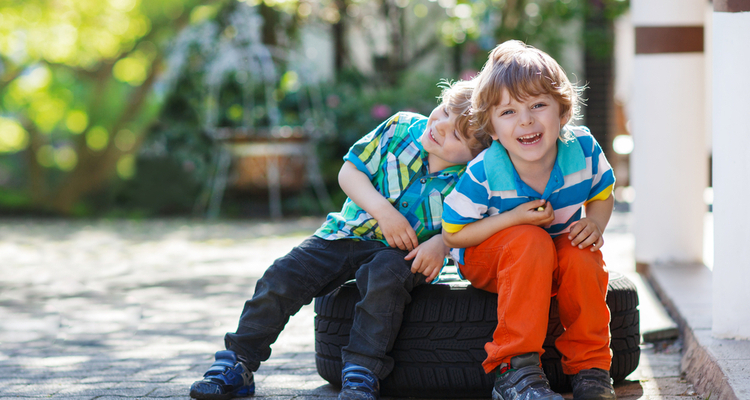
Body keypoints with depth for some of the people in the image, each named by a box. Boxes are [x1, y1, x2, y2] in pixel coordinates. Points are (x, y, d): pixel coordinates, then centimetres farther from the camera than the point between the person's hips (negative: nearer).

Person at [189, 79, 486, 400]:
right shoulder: (402, 128, -8)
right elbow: (350, 172, -3)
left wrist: (440, 244, -25)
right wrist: (383, 211, -18)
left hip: (401, 253, -3)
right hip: (349, 233, 3)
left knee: (385, 275, -38)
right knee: (282, 277, -13)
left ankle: (362, 372, -33)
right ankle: (237, 363, -2)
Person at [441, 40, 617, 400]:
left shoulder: (583, 150, -18)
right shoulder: (483, 175, -27)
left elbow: (602, 197, 2)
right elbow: (453, 234, -18)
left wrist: (594, 224, -22)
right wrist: (515, 218, -30)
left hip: (558, 251, 3)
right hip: (485, 258, -3)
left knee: (582, 256, -31)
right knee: (530, 241, -36)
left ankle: (590, 367, -15)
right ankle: (514, 370, -34)